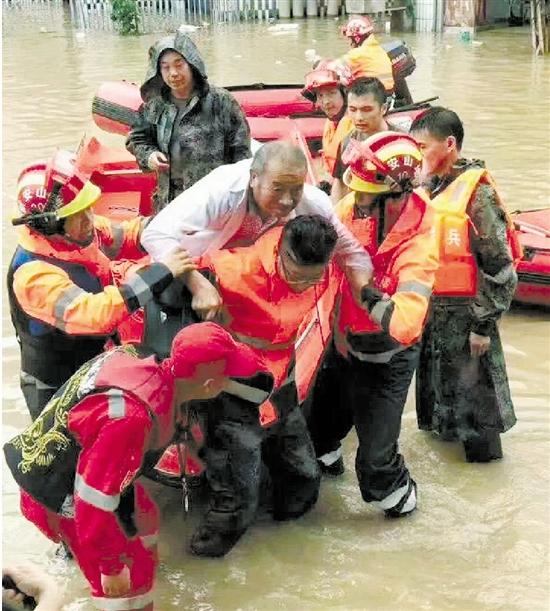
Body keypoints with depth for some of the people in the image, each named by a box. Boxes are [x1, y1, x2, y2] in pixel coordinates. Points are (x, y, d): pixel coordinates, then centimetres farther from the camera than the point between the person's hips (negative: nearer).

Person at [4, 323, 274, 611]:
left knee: (143, 518, 25)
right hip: (62, 494, -8)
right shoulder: (132, 417, -39)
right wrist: (111, 567, -20)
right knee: (132, 576, 1)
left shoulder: (149, 363, -16)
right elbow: (95, 502, -32)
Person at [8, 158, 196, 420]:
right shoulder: (33, 275, -34)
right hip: (57, 392, -7)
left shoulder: (80, 230, -11)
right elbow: (94, 315, -44)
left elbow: (128, 236, 3)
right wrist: (160, 271, -41)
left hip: (98, 370, 7)